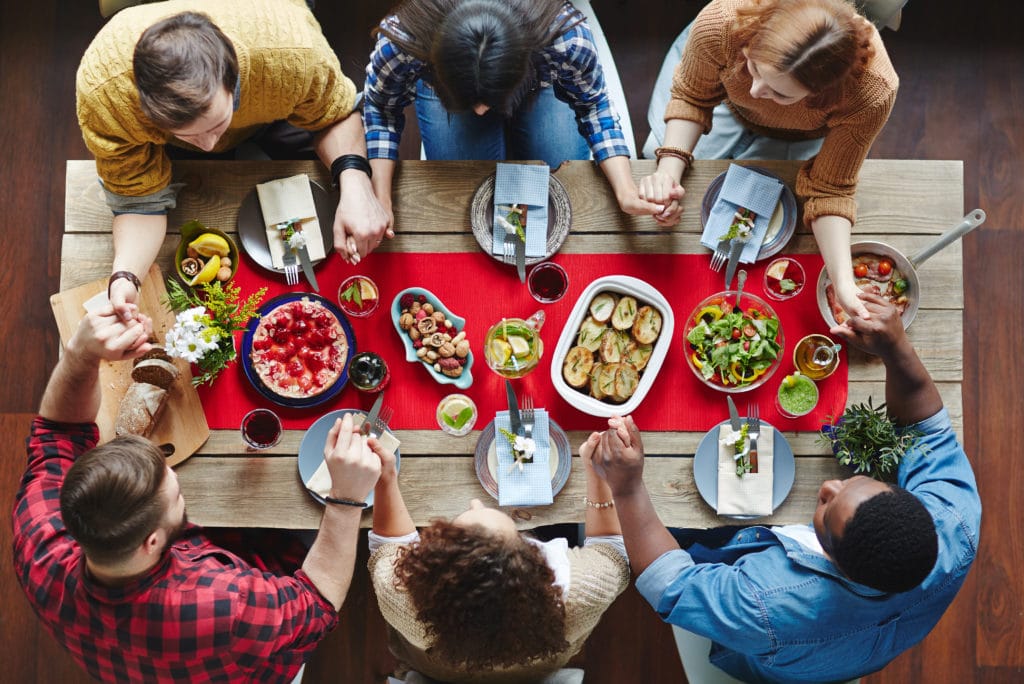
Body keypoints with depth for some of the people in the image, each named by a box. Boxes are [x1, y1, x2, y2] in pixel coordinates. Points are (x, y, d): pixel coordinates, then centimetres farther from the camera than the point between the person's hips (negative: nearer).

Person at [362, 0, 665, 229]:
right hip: (443, 85, 0)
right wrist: (381, 200, -34)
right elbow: (381, 108, -22)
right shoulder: (399, 43, -42)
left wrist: (626, 193, -36)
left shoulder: (568, 38, -42)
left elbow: (593, 105, -23)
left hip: (537, 82, 1)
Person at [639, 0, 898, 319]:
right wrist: (668, 169, -42)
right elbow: (691, 97, -24)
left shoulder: (871, 95, -46)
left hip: (799, 136, -1)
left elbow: (829, 188, -31)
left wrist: (843, 282, -44)